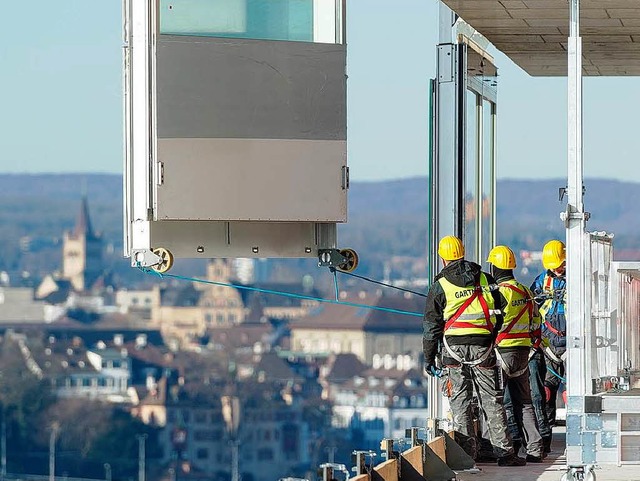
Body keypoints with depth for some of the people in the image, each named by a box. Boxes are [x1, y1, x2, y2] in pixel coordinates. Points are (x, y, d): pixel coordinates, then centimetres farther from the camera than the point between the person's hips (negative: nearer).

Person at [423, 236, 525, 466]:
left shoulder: (439, 286, 0)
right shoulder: (485, 280, 7)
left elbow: (431, 326, 2)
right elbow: (498, 315, 11)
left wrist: (429, 358, 9)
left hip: (454, 347, -1)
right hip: (483, 346, 1)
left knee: (460, 400, 4)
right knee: (491, 400, 4)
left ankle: (466, 451, 0)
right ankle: (504, 452, 3)